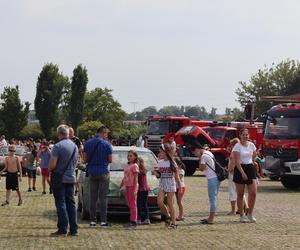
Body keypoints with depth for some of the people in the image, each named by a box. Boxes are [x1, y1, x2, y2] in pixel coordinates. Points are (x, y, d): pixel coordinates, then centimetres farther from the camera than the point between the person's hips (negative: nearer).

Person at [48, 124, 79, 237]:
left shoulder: (58, 146, -15)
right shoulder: (74, 146, 8)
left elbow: (52, 164, -18)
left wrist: (50, 170, 1)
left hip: (60, 178, -6)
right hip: (71, 178, 6)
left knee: (61, 204, -2)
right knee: (71, 203, 10)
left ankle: (62, 229, -3)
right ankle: (74, 229, 10)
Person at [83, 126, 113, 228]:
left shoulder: (88, 143, 3)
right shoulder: (107, 144, -9)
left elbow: (85, 159, 3)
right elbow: (110, 160, -6)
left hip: (92, 172, 4)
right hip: (103, 172, -3)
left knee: (93, 197, 7)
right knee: (103, 198, -1)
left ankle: (93, 220, 6)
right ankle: (103, 221, -3)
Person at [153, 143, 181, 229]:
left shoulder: (172, 163, -4)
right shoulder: (160, 162, 9)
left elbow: (176, 176, -2)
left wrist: (179, 186, -3)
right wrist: (156, 173, -6)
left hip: (170, 184, -4)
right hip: (162, 184, 5)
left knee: (170, 204, -4)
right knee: (159, 202, -12)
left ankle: (173, 223, 3)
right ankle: (167, 216, 11)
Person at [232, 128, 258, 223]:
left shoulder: (252, 145, 7)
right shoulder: (237, 146, -8)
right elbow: (237, 161, -14)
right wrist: (242, 173, -19)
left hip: (250, 168, 4)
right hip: (240, 169, -4)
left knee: (253, 193, -5)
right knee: (240, 194, 2)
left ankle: (250, 214, 8)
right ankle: (242, 216, 9)